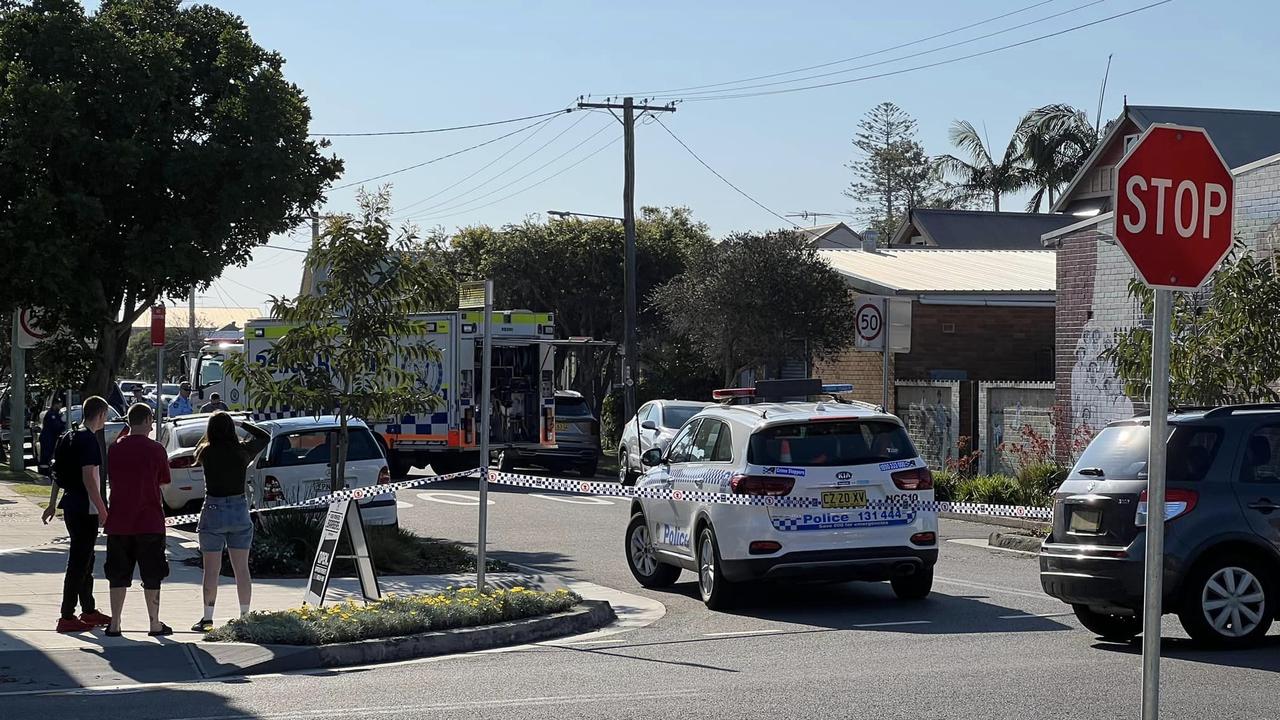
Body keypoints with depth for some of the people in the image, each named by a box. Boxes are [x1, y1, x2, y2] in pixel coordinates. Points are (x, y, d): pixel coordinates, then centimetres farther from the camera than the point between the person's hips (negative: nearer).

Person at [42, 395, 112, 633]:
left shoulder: (70, 438, 13)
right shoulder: (89, 440, -16)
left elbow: (58, 473, 17)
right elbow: (89, 477, -21)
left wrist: (53, 504, 22)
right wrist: (102, 509, -19)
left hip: (71, 506, 10)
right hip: (85, 509, -10)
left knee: (85, 560, 18)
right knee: (79, 563, -6)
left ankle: (89, 611, 27)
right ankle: (67, 617, -4)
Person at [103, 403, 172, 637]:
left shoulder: (115, 448, 1)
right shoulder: (155, 449, -8)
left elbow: (111, 479, 11)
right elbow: (163, 482, 2)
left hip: (118, 522, 3)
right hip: (149, 521, -3)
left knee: (118, 575, 10)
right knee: (152, 576, 6)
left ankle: (114, 624, 9)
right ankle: (155, 624, 10)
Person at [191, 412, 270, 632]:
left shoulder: (206, 452, -10)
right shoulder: (243, 451, -4)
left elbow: (197, 450, 15)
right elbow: (265, 436, 15)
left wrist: (213, 428, 16)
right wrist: (242, 424, 19)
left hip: (213, 511, -2)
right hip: (240, 511, 2)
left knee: (211, 570, 4)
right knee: (242, 569, 8)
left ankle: (207, 619, 4)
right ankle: (245, 616, 11)